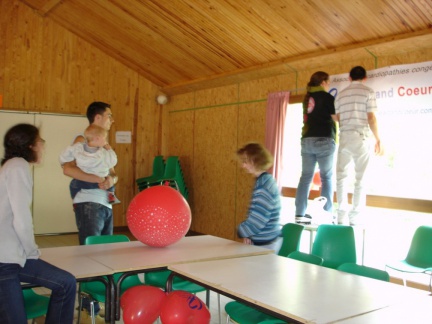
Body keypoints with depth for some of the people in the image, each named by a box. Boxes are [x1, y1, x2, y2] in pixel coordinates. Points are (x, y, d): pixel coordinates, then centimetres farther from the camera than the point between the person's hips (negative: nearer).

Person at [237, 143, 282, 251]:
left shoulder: (263, 184, -20)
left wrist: (242, 231, -6)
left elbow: (259, 218, -22)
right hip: (266, 240, 9)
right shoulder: (265, 180, 10)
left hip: (265, 244, -9)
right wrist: (247, 233, 3)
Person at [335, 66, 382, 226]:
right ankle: (354, 217, -3)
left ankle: (341, 215, 0)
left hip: (344, 137, 3)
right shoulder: (368, 92, 0)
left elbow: (338, 118, 11)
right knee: (360, 178, 0)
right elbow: (371, 118, -5)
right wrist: (378, 139, 1)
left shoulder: (341, 94, 13)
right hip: (362, 137, -3)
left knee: (341, 176, 6)